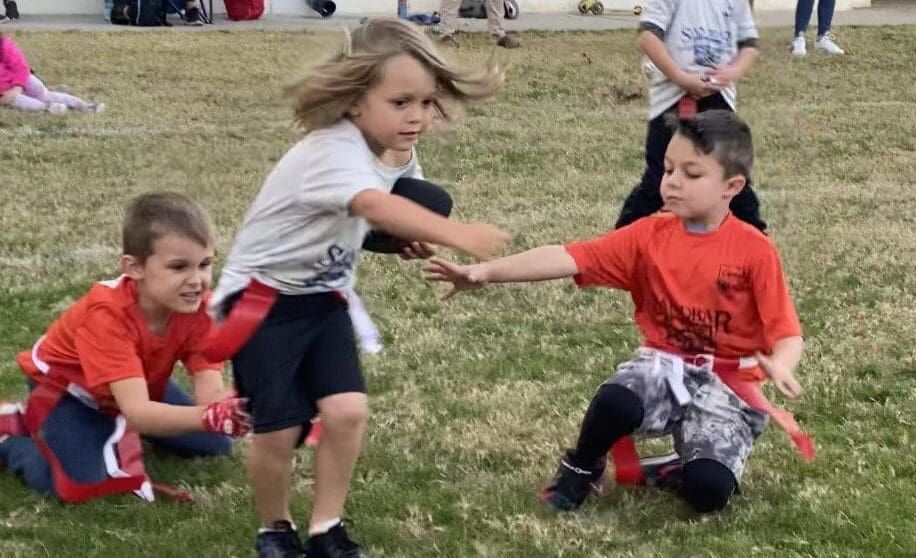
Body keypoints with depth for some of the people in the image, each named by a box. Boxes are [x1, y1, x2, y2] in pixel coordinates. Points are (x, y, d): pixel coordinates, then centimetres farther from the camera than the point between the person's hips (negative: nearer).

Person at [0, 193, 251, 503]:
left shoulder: (198, 306, -25)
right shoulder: (107, 313, -41)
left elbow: (210, 391, -33)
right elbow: (137, 411, -50)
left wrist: (228, 410, -59)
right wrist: (209, 416, -67)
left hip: (141, 383, 6)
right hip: (67, 388, -6)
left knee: (215, 445, 2)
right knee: (80, 486, -25)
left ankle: (113, 428, 22)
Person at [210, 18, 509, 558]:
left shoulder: (400, 154, -3)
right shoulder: (332, 151, -31)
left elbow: (385, 220, 14)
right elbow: (378, 207, -50)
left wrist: (409, 242, -10)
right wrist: (456, 234, -63)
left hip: (323, 296, 7)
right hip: (263, 296, -7)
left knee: (348, 410, -9)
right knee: (280, 428, -7)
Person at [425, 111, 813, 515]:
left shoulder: (755, 251, -8)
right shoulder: (649, 236, -1)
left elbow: (787, 334, -10)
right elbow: (567, 258, -9)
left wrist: (780, 366, -35)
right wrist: (485, 272, -20)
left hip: (726, 385, -2)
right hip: (663, 365, 2)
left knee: (708, 490, -27)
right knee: (616, 402, -34)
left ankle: (676, 473, 11)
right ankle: (581, 469, -1)